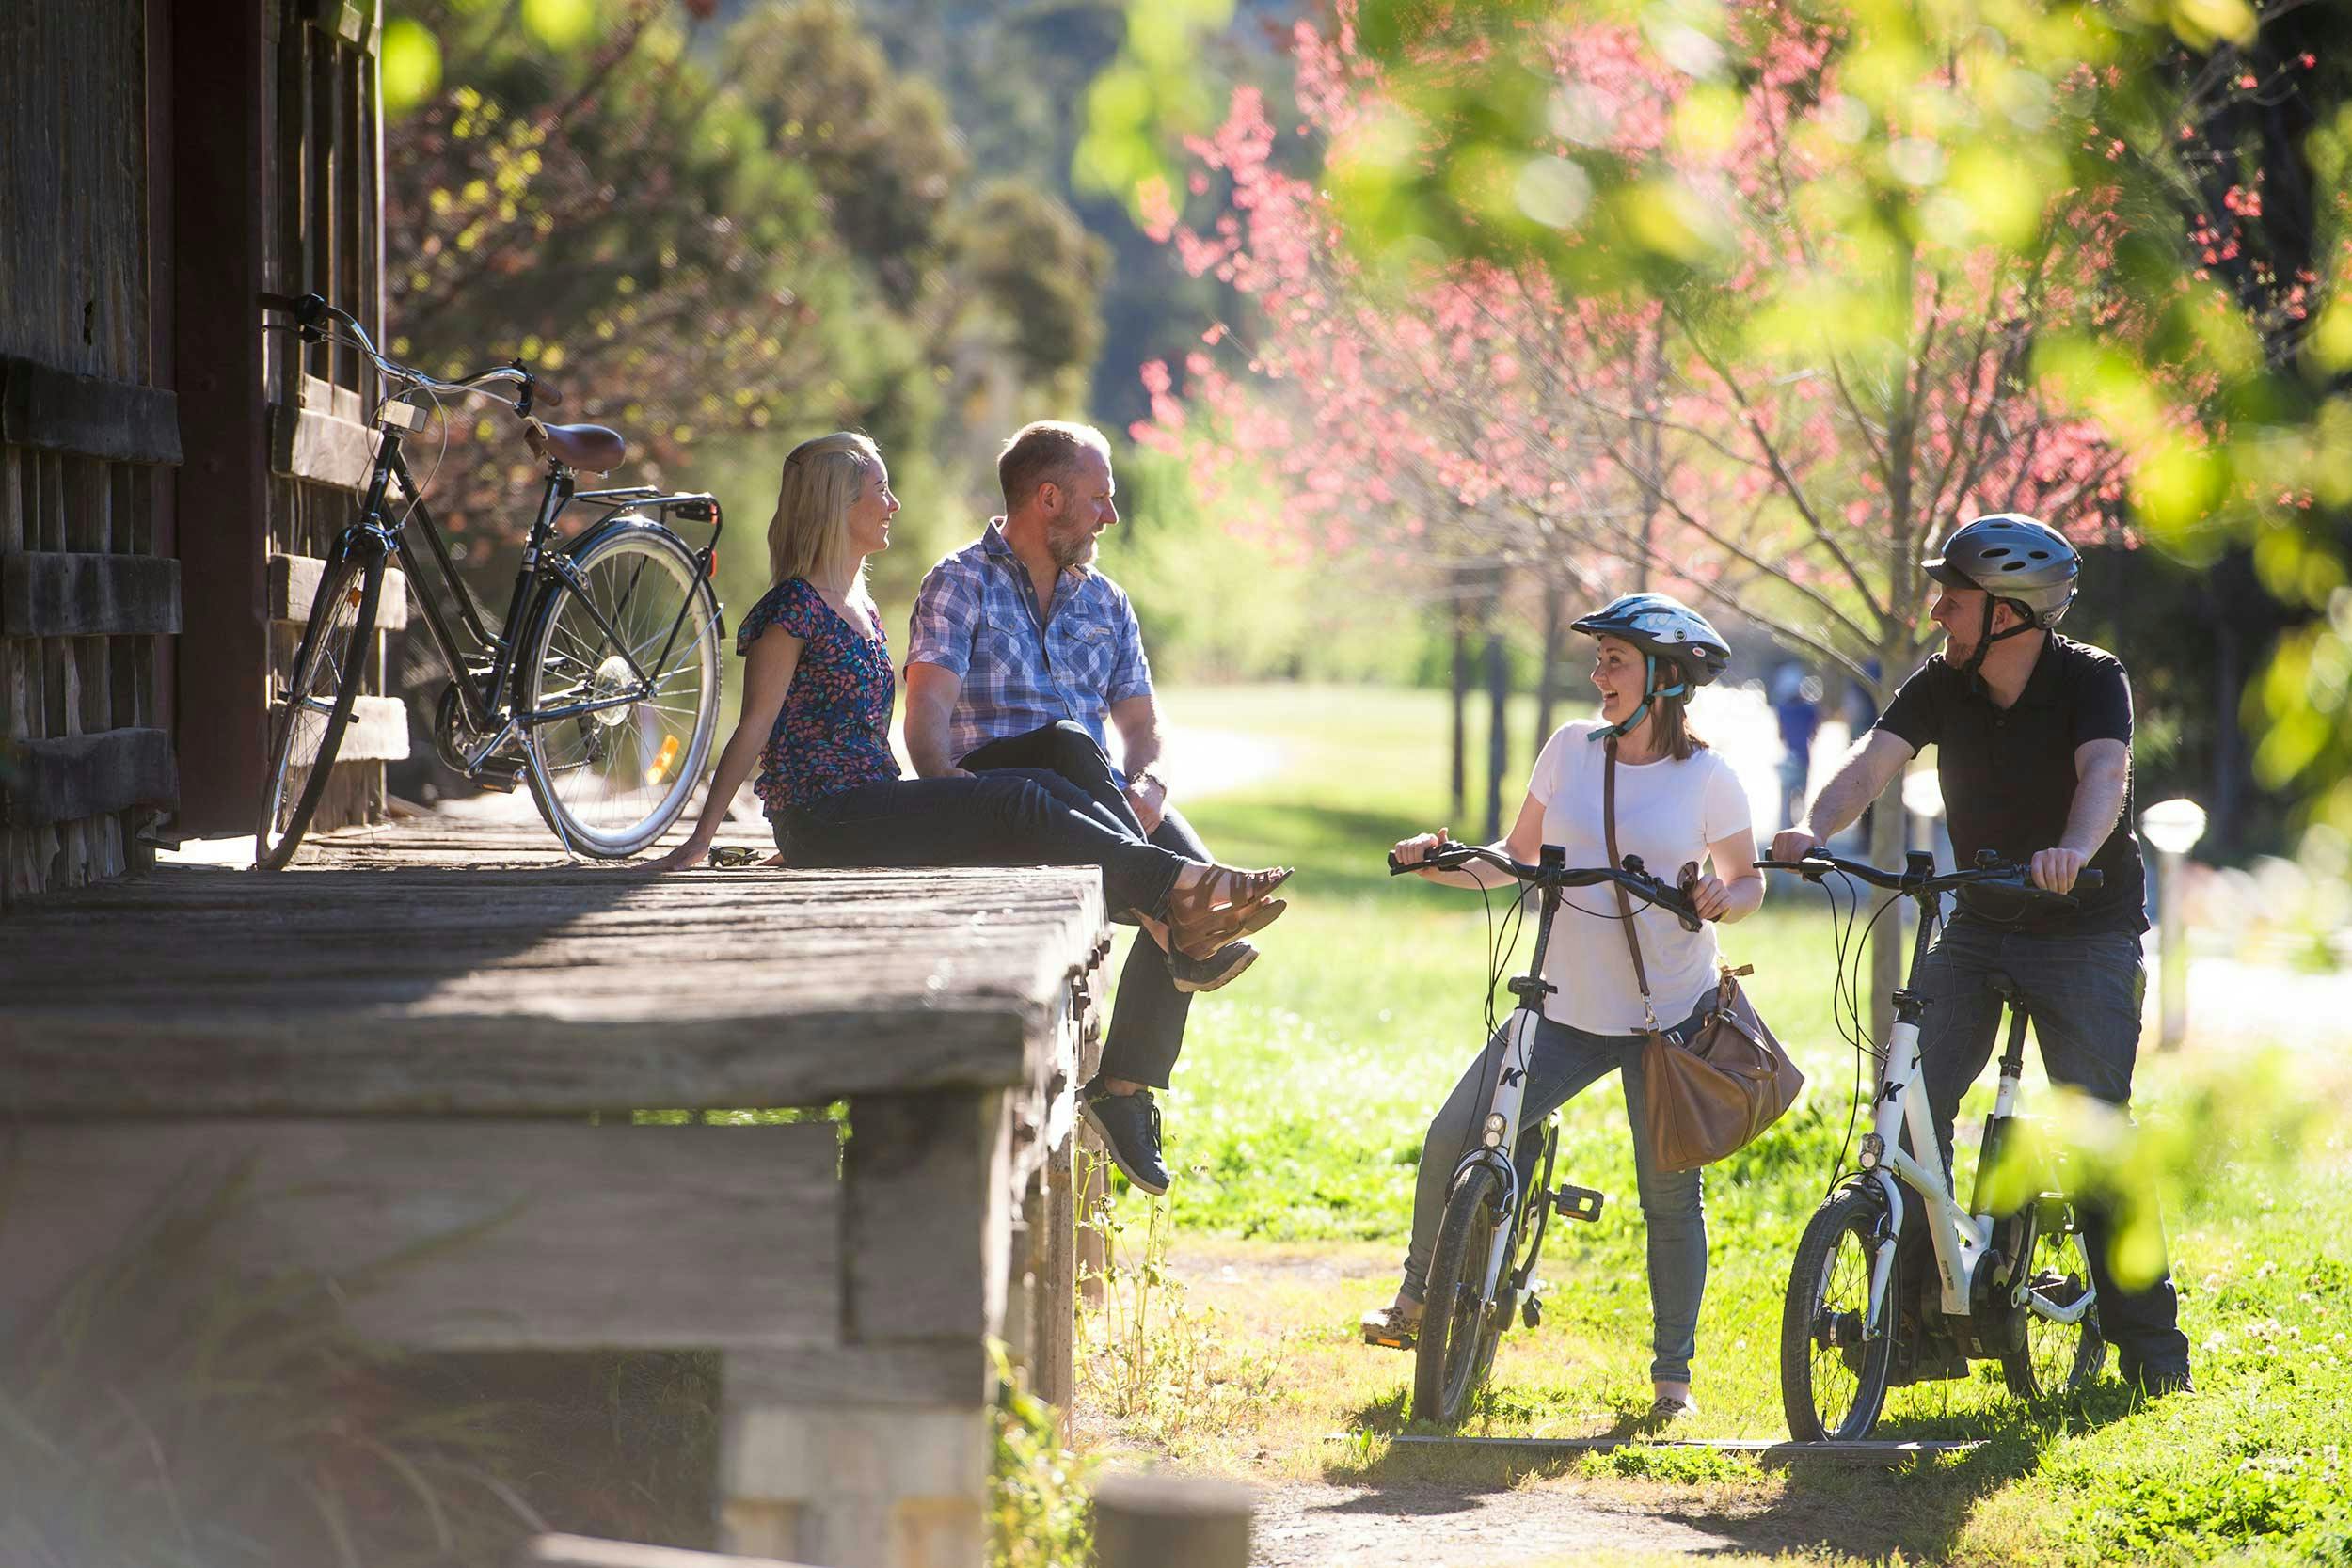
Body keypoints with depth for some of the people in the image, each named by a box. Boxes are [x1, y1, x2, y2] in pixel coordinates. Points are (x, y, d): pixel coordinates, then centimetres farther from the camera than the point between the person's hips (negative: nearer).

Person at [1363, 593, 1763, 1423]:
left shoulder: (1707, 778, -4)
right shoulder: (1572, 748, 4)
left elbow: (1747, 881, 5)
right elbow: (1519, 857, 12)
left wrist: (1721, 899, -17)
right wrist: (1441, 862, -4)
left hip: (1670, 1015, -3)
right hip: (1568, 1008, 3)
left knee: (1670, 1196, -2)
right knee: (1453, 1139, -6)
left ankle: (1673, 1374, 12)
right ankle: (1419, 1299, 17)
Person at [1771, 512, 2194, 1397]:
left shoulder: (2092, 680, -14)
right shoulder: (1941, 686, -2)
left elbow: (2104, 771, -31)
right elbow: (1875, 761, -15)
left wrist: (2073, 851, -53)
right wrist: (1813, 829, -35)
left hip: (2087, 932, -4)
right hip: (1979, 927, 4)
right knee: (1912, 1099, -11)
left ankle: (2149, 1343, 1)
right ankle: (1917, 1309, 0)